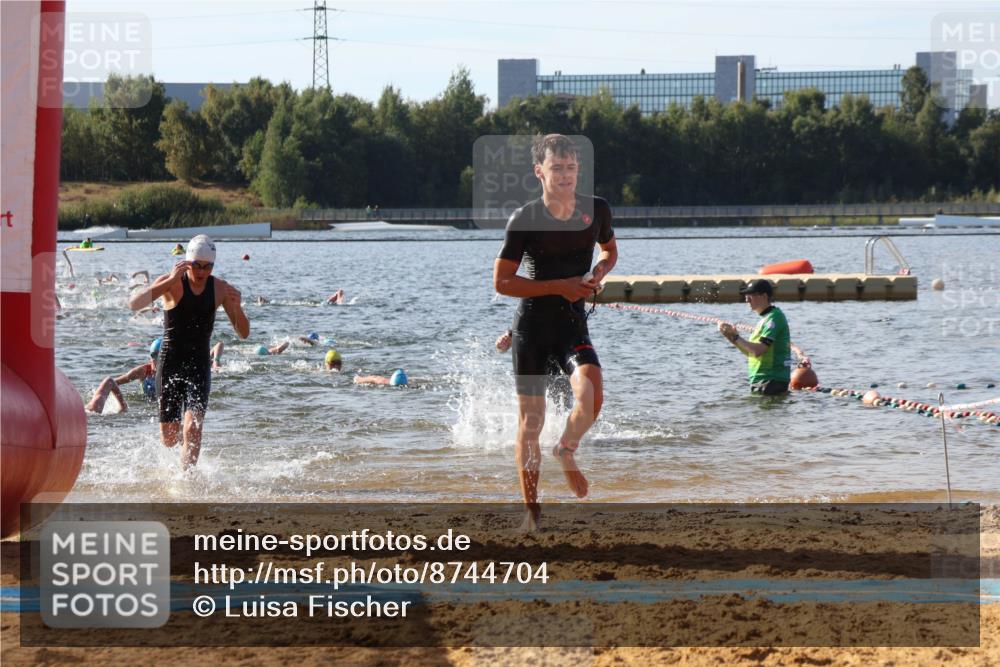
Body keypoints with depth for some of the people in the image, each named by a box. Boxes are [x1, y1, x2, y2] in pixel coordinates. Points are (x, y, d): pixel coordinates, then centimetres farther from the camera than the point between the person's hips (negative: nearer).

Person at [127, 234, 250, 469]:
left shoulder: (221, 289, -2)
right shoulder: (173, 283, -10)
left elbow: (243, 333, 2)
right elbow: (134, 304, -26)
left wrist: (237, 307, -19)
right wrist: (170, 281, -34)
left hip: (199, 366, 1)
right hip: (170, 365, -1)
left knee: (192, 428, -20)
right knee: (169, 439, 5)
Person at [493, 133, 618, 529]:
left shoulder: (597, 211, 1)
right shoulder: (525, 219, -9)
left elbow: (610, 251, 21)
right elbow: (502, 282, -8)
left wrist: (599, 272, -2)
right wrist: (560, 287, -14)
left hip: (573, 323, 2)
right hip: (532, 325, -2)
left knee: (591, 395, -26)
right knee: (530, 422, 2)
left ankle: (566, 451, 7)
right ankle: (532, 511, 16)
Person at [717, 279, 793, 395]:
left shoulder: (773, 317, -14)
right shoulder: (766, 318, 18)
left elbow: (757, 351, -23)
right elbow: (750, 352, 18)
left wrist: (735, 337, -13)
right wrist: (732, 337, 6)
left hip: (772, 380, -10)